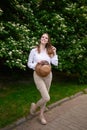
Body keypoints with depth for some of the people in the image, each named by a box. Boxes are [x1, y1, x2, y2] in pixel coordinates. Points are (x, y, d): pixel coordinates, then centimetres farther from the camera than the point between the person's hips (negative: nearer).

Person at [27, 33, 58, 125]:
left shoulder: (49, 51, 6)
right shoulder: (34, 51, -4)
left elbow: (55, 63, 1)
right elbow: (29, 64, -1)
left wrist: (54, 53, -5)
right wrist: (36, 64, -19)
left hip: (48, 75, 5)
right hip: (38, 75, -4)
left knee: (44, 97, 12)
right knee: (46, 98, -13)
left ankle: (41, 115, 30)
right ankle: (34, 106, 17)